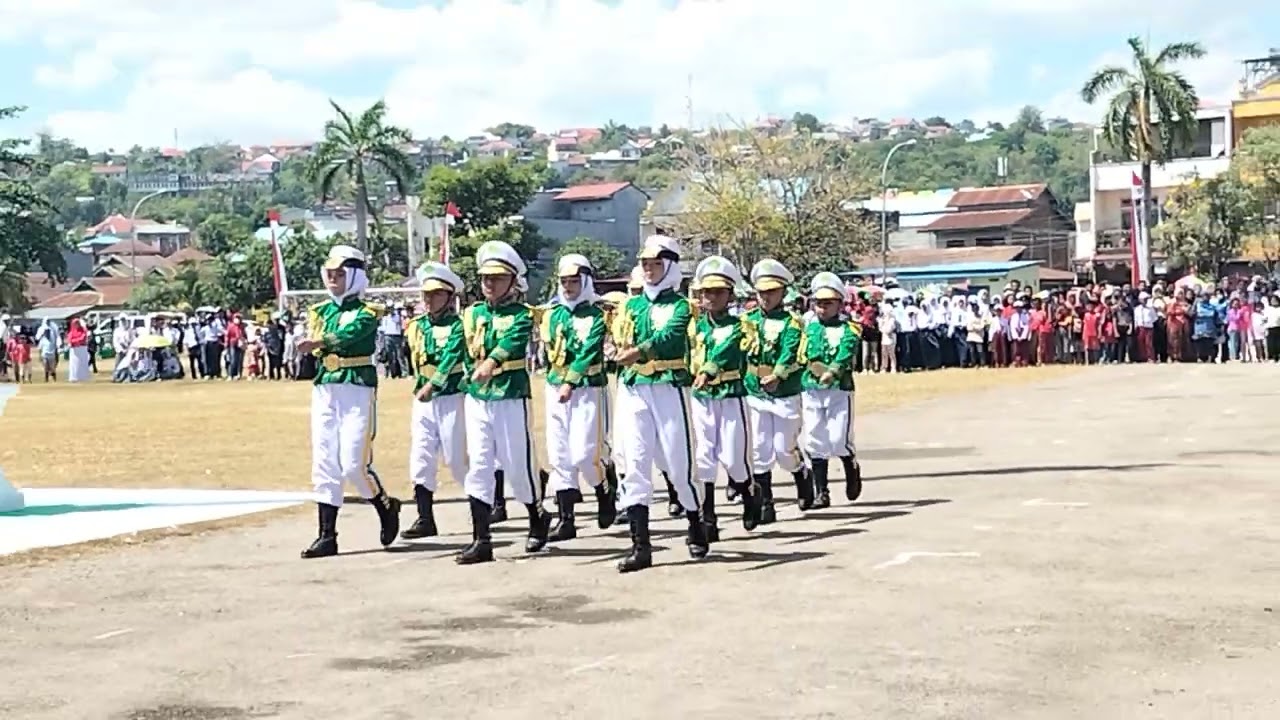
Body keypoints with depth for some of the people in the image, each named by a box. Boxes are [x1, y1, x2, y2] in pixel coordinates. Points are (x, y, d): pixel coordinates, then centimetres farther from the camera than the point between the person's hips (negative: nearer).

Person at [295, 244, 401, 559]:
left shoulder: (367, 313, -5)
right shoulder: (320, 311, 13)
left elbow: (349, 335, -24)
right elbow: (315, 343, 0)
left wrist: (319, 342, -40)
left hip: (358, 390, -5)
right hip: (324, 391, 5)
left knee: (354, 465, -9)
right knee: (324, 465, 2)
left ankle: (386, 508, 19)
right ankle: (327, 536, 5)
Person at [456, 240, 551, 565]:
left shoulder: (520, 315, -6)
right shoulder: (473, 314, 10)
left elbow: (513, 341, -27)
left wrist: (492, 362, -44)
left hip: (511, 400, -4)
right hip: (476, 400, 4)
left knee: (517, 465, 4)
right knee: (479, 467, -1)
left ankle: (537, 519, 31)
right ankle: (481, 540, 0)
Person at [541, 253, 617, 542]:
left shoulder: (595, 315, -5)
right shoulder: (553, 313, 10)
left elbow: (588, 352, -14)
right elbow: (549, 348, 12)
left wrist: (570, 383, -21)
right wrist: (556, 382, -1)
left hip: (586, 389, -5)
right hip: (555, 388, 5)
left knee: (584, 454, -9)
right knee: (559, 456, 2)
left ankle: (605, 495, 19)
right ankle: (566, 519, 5)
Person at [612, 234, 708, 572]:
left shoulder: (679, 305, 1)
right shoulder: (632, 305, 16)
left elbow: (669, 336, -18)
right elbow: (623, 344, 11)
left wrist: (639, 350, -35)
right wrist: (625, 351, -11)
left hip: (668, 388, -4)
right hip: (633, 389, 4)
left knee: (678, 462, 0)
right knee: (635, 463, -4)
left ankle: (696, 528, 23)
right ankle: (640, 545, -4)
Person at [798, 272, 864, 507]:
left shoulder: (848, 330, 2)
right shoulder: (809, 329, 13)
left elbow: (846, 355, -15)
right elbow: (802, 357, 6)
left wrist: (832, 372, -30)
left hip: (839, 390, -3)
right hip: (812, 391, 3)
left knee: (839, 441, -9)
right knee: (815, 442, 2)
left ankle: (852, 469, 24)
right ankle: (821, 492, 10)